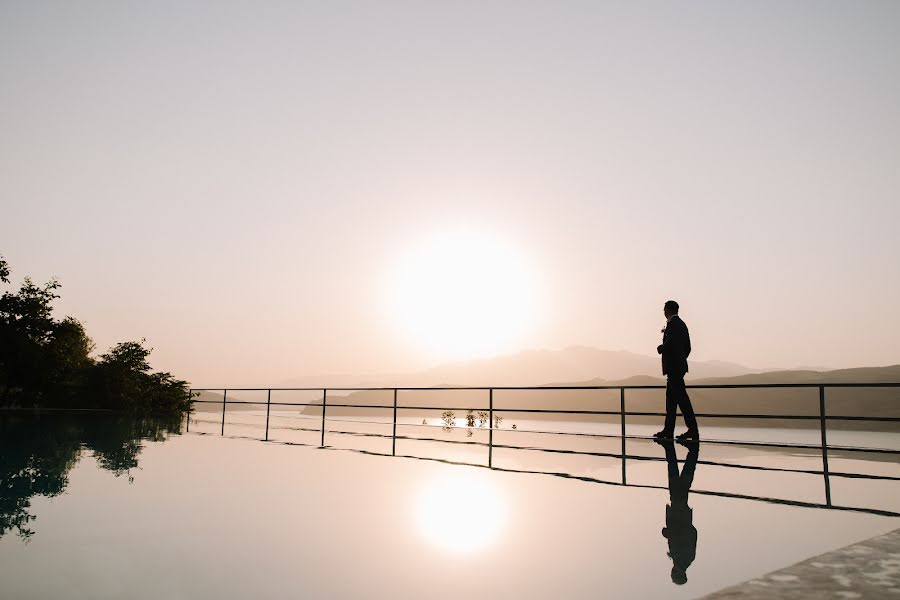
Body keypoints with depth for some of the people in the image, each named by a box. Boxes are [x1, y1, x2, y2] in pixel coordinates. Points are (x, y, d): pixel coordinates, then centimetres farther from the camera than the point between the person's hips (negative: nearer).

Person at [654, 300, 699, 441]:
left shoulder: (672, 324, -13)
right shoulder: (681, 323, 17)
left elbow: (670, 344, -23)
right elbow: (687, 347, 19)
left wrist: (660, 348, -5)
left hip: (674, 367, -10)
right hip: (678, 366, 10)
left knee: (681, 398, -8)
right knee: (671, 398, 12)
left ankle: (693, 430, -7)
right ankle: (668, 430, 15)